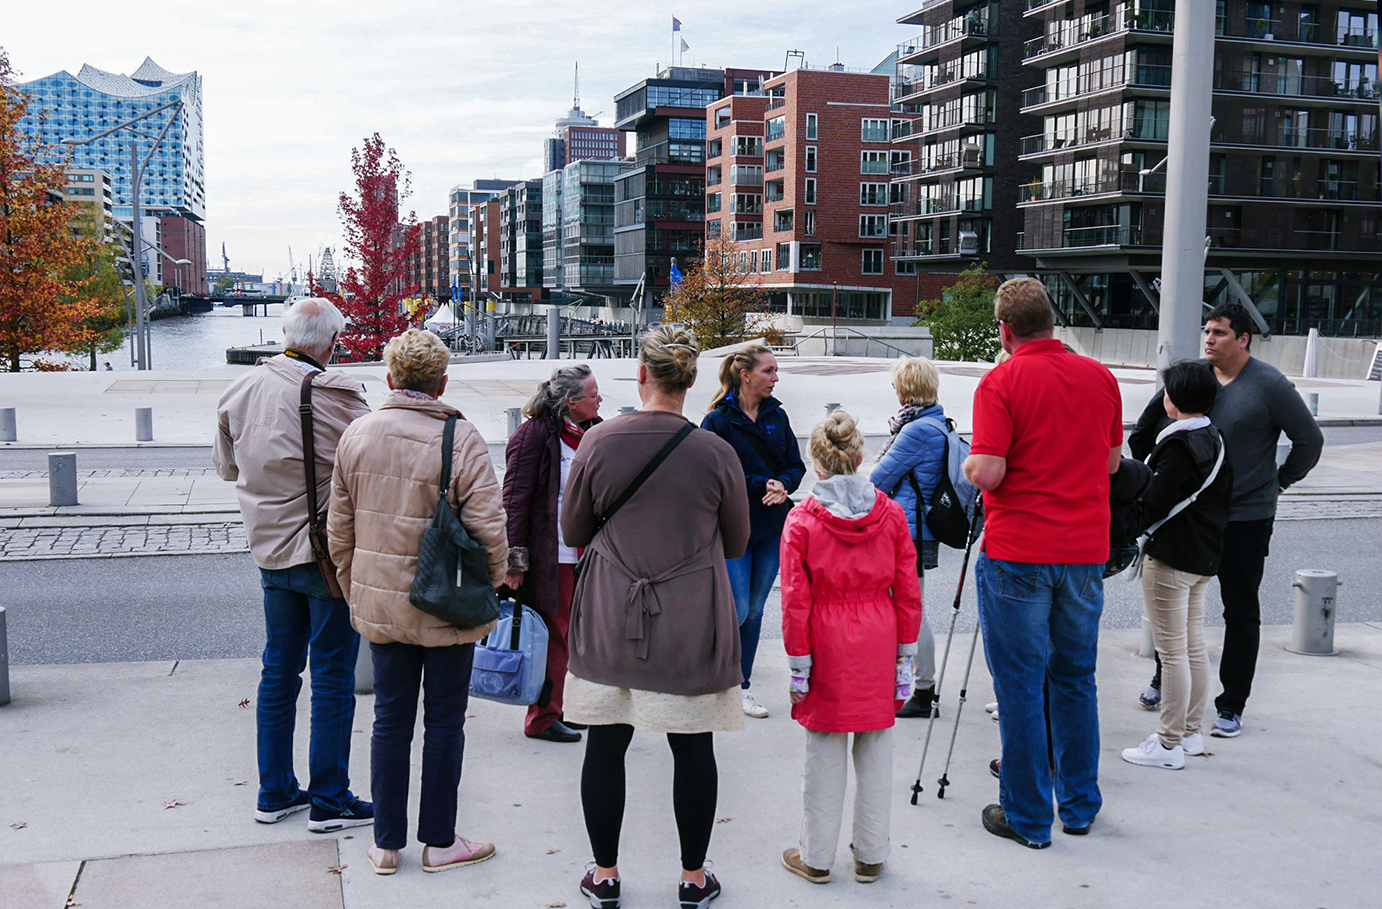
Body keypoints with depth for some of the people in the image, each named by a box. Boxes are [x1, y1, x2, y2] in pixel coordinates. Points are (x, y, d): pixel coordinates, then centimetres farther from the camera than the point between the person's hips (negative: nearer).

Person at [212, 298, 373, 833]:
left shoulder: (240, 391, 2)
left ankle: (274, 793, 25)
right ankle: (329, 800, 11)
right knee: (333, 677, 3)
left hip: (271, 551, 6)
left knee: (278, 672, 16)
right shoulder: (335, 395, -18)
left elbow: (226, 466, 15)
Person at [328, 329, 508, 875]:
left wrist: (354, 591, 18)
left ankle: (386, 843, 22)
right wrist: (488, 588, 1)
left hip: (379, 604, 4)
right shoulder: (461, 439, -13)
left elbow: (339, 528, 8)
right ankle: (440, 842, 21)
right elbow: (489, 528, -15)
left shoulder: (357, 434, 1)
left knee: (390, 720, 13)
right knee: (444, 720, 9)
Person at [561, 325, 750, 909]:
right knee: (693, 749, 10)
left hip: (610, 620, 1)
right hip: (692, 623, -1)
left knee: (605, 745, 12)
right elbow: (737, 543, 4)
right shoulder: (716, 453, -9)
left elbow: (572, 532, 5)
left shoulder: (598, 443, -7)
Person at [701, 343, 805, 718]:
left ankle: (742, 686, 20)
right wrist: (761, 485, -19)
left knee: (755, 609, 10)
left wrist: (782, 485, -11)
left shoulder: (777, 416, 8)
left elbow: (795, 465, 10)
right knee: (738, 610, -8)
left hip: (772, 527, 5)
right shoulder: (718, 421, -8)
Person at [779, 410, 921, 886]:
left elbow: (795, 601, -9)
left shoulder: (802, 520, -9)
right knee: (876, 755, 12)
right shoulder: (891, 514, -2)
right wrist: (904, 656, 9)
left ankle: (816, 857, 19)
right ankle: (870, 856, 22)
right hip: (878, 646, 2)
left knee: (825, 757, 8)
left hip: (827, 648, -2)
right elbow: (908, 593, 0)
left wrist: (798, 665, -1)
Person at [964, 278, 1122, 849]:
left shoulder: (1002, 381, -11)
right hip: (1086, 550, 5)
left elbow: (987, 473, -17)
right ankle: (1080, 806, 26)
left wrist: (968, 465, 4)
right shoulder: (1100, 377, 5)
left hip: (1018, 553, -5)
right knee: (1076, 680, 16)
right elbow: (1112, 459, 14)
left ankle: (1027, 817, 11)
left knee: (1020, 685, 4)